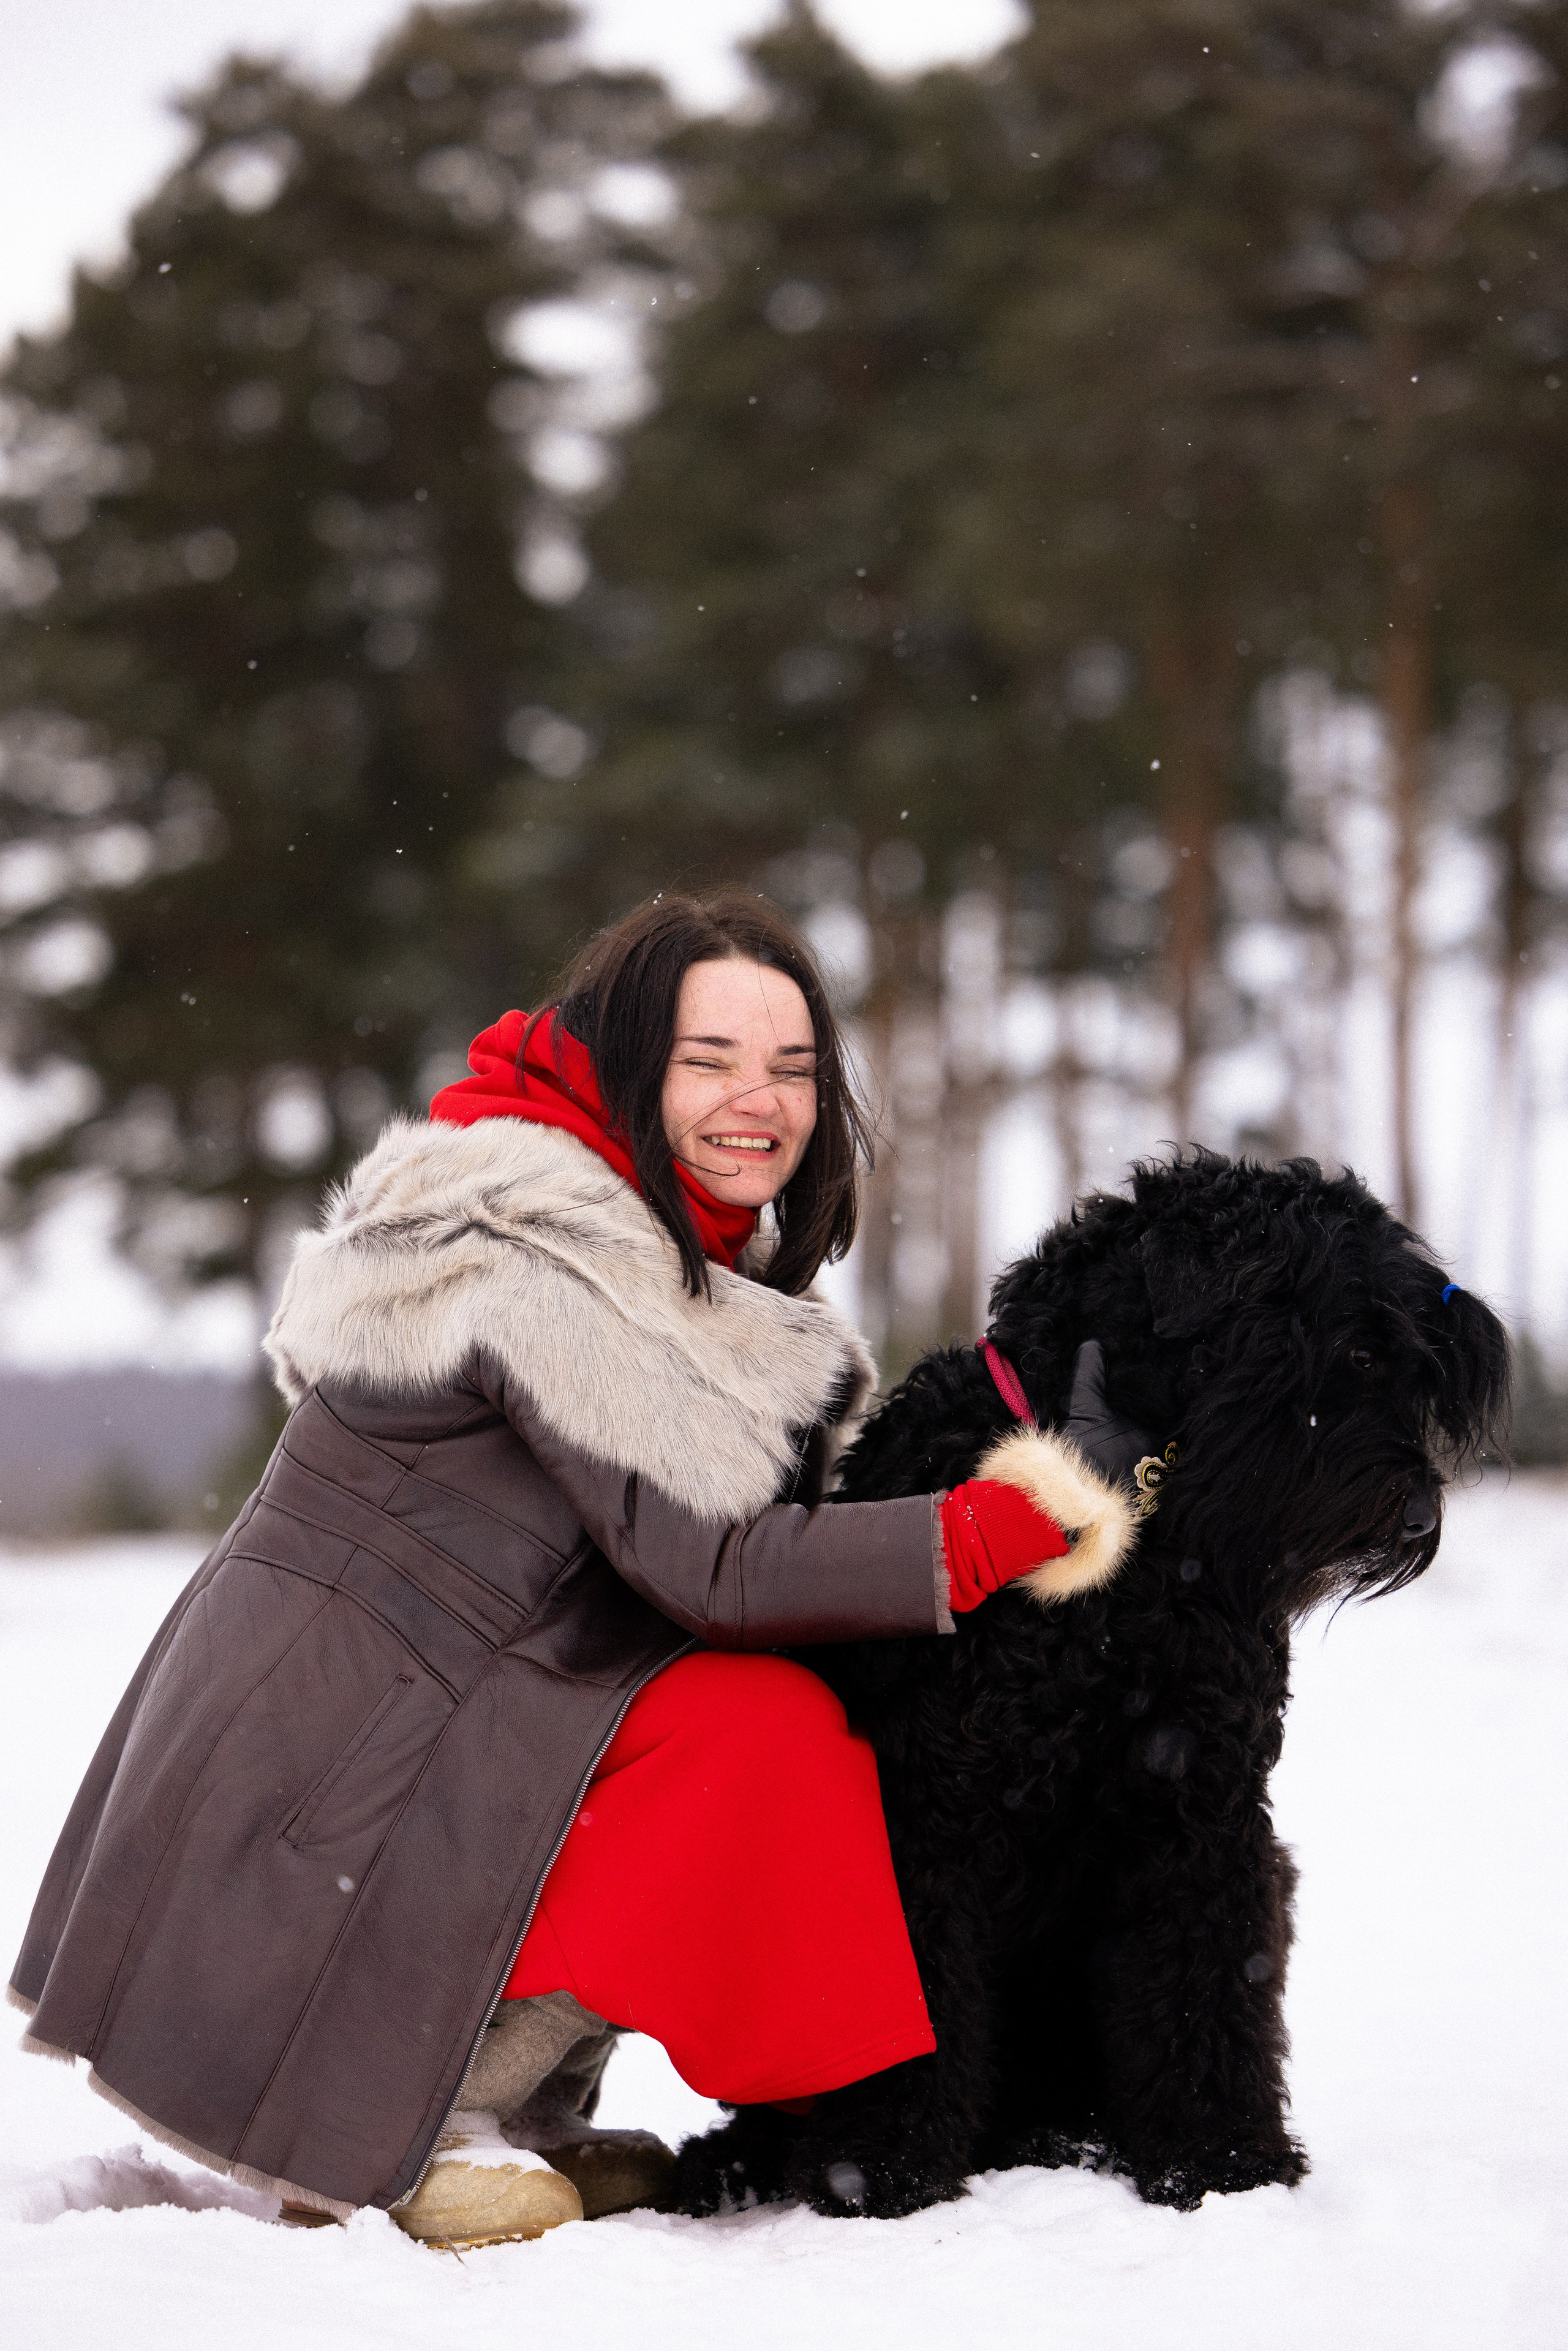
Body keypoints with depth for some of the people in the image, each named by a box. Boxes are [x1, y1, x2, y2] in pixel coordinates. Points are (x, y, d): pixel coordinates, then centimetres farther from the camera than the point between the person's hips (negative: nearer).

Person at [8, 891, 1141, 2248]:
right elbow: (712, 1568, -22)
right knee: (763, 1734, -18)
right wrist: (1000, 1528, -19)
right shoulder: (544, 1266, -19)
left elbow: (694, 1539, 9)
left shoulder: (682, 1253, 13)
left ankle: (517, 2115, 7)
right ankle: (402, 2131, -10)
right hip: (315, 1809, -10)